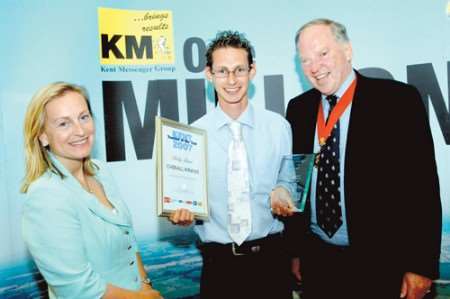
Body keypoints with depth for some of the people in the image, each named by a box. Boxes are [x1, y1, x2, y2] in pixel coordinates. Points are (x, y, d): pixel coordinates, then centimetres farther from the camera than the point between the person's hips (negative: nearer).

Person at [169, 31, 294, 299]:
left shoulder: (279, 127, 0)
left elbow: (291, 185, 8)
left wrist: (285, 194, -12)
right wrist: (181, 213, -18)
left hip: (271, 256, 1)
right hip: (219, 260, 0)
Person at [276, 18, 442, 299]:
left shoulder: (399, 100, -9)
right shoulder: (298, 108, 4)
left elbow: (423, 186, -10)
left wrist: (422, 267, -11)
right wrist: (295, 249, 8)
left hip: (381, 266, -3)